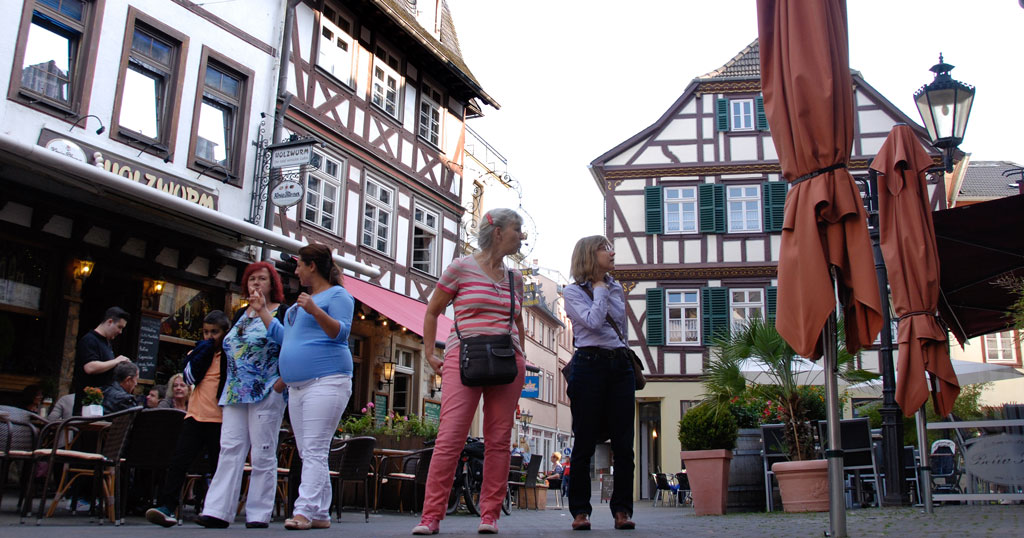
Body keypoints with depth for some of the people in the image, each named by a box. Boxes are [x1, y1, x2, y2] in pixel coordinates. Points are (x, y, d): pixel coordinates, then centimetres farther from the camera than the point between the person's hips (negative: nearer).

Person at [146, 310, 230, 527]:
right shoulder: (198, 353, 14)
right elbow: (191, 377, -3)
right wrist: (204, 352, -5)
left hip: (220, 419, -3)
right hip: (196, 415, 3)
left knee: (219, 465, 5)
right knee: (179, 460, -5)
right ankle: (167, 507, -5)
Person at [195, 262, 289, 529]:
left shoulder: (282, 313, -2)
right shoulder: (241, 314, 19)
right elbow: (228, 349, 23)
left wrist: (282, 382, -16)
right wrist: (227, 388, 15)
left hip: (266, 394, -6)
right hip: (235, 394, 6)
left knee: (263, 453, -3)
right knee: (230, 448, 1)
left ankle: (259, 515, 2)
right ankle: (218, 511, 0)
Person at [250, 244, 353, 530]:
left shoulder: (337, 295, -1)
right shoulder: (300, 302, 25)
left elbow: (341, 332, -14)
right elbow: (283, 336, 29)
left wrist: (315, 310, -26)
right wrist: (262, 311, 28)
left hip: (326, 381, -9)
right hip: (297, 386, 9)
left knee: (314, 451, -13)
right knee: (307, 453, 7)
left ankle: (305, 511, -17)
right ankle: (320, 514, 11)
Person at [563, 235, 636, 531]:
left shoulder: (615, 288, 19)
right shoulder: (573, 291, 3)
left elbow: (620, 322, 7)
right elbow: (593, 322, -13)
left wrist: (605, 289, 4)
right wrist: (599, 290, -1)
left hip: (620, 365, 5)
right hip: (589, 365, -5)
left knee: (623, 443, 0)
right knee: (585, 442, -2)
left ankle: (622, 509, 6)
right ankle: (580, 511, 5)